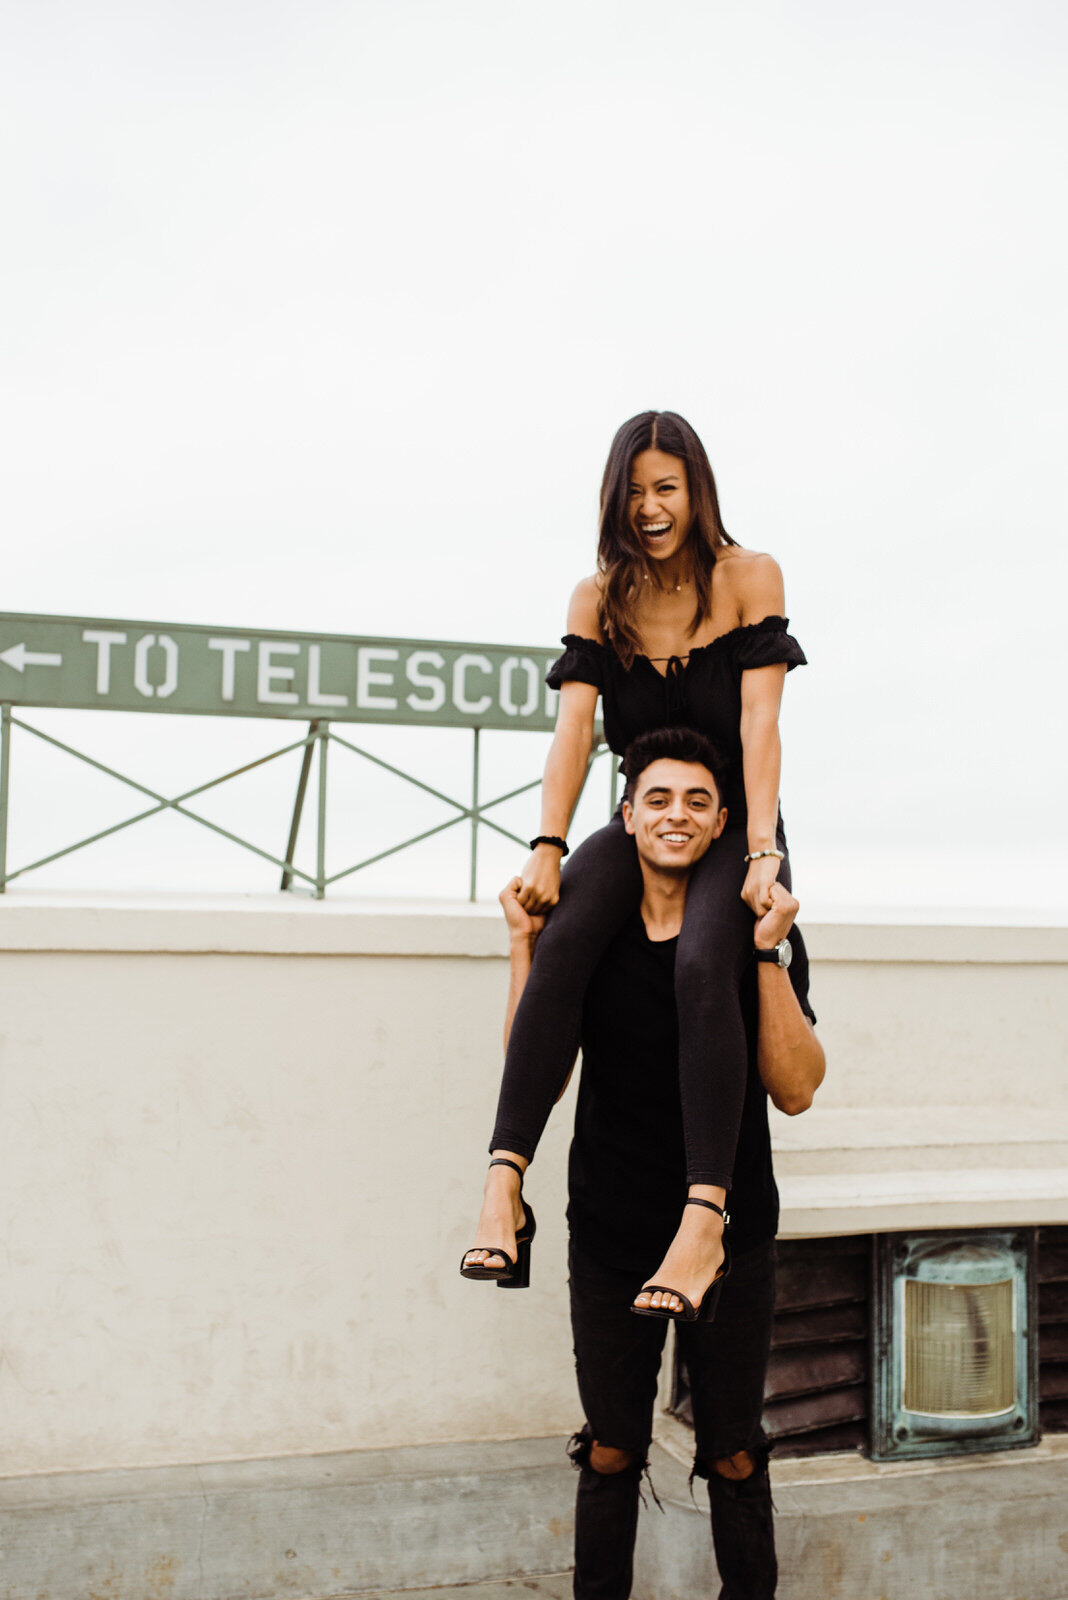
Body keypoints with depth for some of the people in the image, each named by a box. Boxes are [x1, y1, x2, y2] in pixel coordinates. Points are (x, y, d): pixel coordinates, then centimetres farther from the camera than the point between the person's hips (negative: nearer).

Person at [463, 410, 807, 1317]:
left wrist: (762, 854, -23)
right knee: (563, 942, -30)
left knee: (702, 962, -34)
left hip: (737, 825, -2)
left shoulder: (750, 579, -2)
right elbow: (574, 726, -6)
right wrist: (548, 851, -20)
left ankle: (705, 1217, -38)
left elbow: (758, 724, -12)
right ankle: (504, 1183, -36)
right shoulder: (598, 599, 6)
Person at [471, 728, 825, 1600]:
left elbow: (795, 1089, -11)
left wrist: (766, 951, -18)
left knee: (734, 1458, 10)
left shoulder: (762, 934, -5)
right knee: (610, 1454, 13)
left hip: (732, 1233, -1)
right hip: (611, 1234, 1)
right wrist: (523, 944, -9)